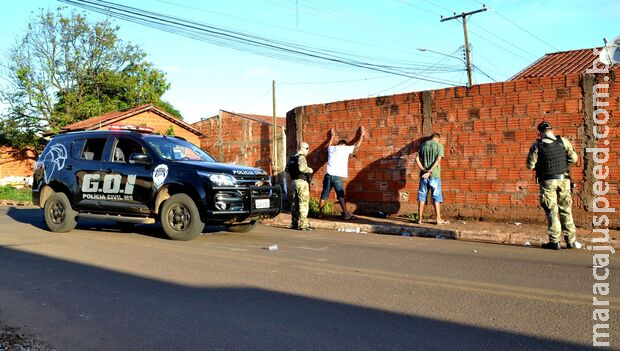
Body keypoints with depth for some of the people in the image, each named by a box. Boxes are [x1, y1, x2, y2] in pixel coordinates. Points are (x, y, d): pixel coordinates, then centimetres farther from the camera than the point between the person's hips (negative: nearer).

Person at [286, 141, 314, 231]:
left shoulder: (292, 157, 15)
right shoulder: (301, 157, -12)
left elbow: (287, 169, 17)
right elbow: (302, 168, -28)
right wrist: (309, 170, -11)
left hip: (294, 181, 9)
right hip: (302, 182, -9)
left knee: (295, 203, 12)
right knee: (304, 202, -8)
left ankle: (294, 223, 18)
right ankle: (303, 224, -10)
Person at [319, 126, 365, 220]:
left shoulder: (331, 148, 14)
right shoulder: (345, 149, 2)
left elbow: (329, 146, 40)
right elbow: (357, 146, 14)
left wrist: (332, 137, 55)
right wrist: (362, 135, 27)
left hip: (328, 175, 4)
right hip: (337, 176, -4)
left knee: (324, 195, 10)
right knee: (341, 196, -2)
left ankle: (320, 213, 16)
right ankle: (346, 214, -4)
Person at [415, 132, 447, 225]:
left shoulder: (423, 145, 8)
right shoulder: (439, 145, -2)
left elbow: (417, 159, 1)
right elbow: (438, 160, -13)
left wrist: (424, 170, -4)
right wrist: (429, 172, -14)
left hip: (424, 175, 3)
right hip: (434, 175, -3)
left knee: (422, 196, 7)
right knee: (436, 197, 4)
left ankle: (420, 218, 9)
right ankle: (438, 219, 6)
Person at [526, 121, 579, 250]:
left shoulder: (536, 145, -7)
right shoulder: (563, 141, 0)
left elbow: (530, 165, -7)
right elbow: (573, 158, 2)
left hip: (547, 181, -2)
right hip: (564, 180, 3)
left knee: (551, 211, 4)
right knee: (566, 210, 12)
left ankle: (554, 241, 3)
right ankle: (571, 241, 16)